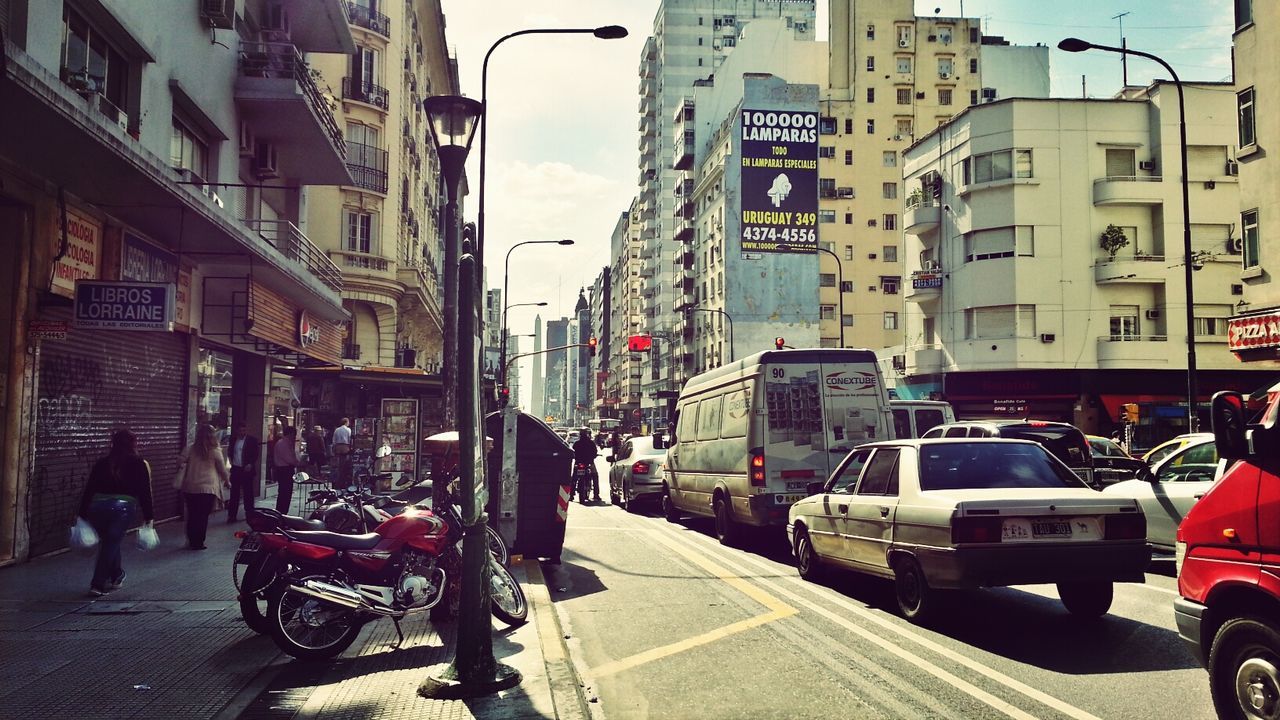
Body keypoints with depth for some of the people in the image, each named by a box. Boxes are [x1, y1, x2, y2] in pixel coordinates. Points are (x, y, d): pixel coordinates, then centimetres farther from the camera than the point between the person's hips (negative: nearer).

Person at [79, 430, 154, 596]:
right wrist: (148, 518, 7)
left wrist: (83, 514, 16)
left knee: (108, 542, 22)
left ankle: (116, 576, 35)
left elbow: (89, 490, 13)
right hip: (123, 508, -3)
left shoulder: (102, 463, 16)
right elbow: (145, 493, 4)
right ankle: (98, 585, 0)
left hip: (97, 506, 3)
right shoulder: (139, 465, 9)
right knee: (110, 545, 3)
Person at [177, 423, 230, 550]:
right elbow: (222, 469, 3)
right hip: (208, 488, -2)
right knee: (203, 516, 5)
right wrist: (227, 481, 20)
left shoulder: (190, 448, -1)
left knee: (192, 515, 14)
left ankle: (191, 541, 21)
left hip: (190, 487, 2)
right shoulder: (215, 451, -5)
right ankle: (198, 543, 7)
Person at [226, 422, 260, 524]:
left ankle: (249, 514, 13)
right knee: (234, 493, 5)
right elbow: (230, 451, 18)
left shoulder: (252, 440, -4)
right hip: (235, 469, 3)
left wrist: (250, 464, -17)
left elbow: (255, 454, -6)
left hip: (247, 469, -3)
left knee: (248, 493, 5)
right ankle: (231, 515, 8)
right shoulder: (233, 439, 8)